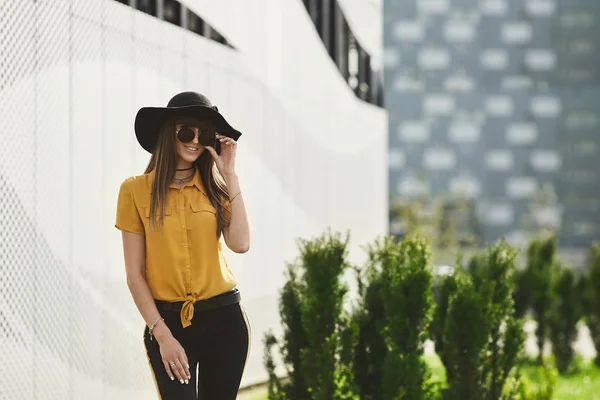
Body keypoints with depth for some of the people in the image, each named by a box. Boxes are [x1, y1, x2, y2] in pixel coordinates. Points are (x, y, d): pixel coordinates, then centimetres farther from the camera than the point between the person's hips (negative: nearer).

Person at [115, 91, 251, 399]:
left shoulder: (215, 187, 6)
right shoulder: (136, 189, -4)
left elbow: (240, 244, -12)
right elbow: (135, 275, -4)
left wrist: (230, 175, -9)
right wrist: (162, 334, -10)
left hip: (224, 318, 3)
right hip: (167, 321, -3)